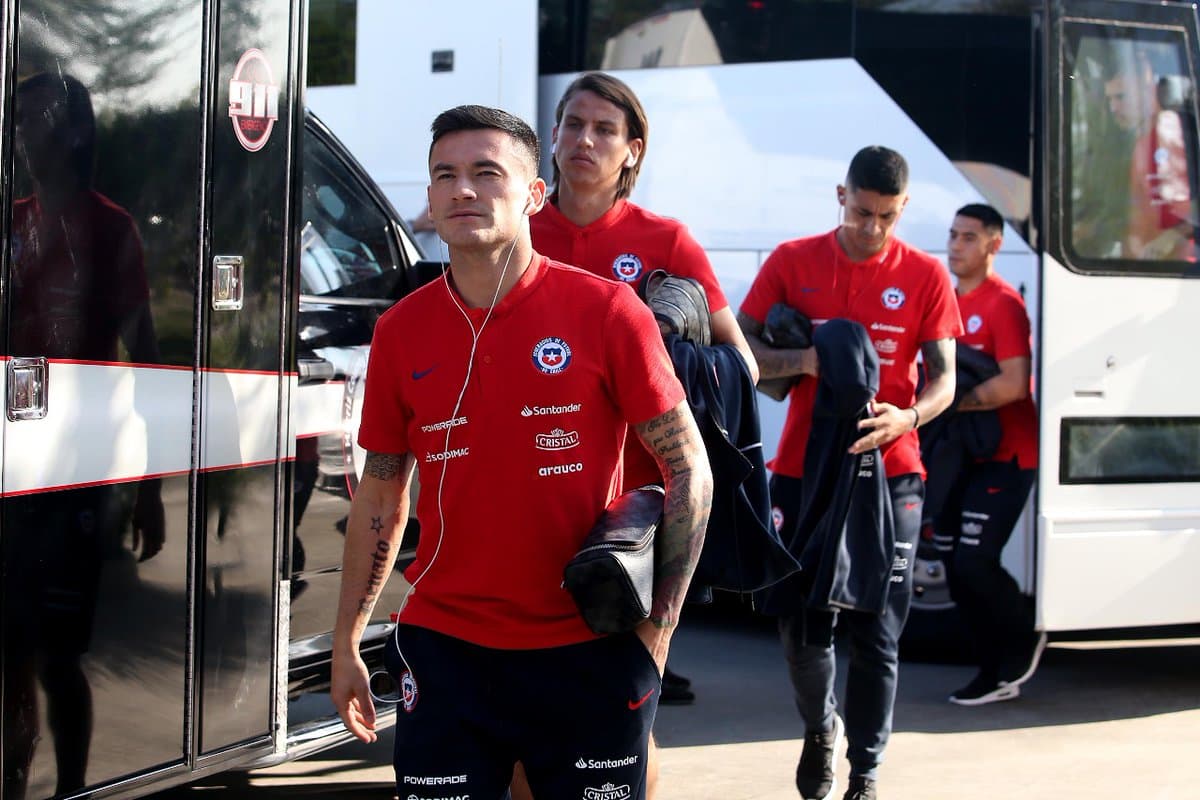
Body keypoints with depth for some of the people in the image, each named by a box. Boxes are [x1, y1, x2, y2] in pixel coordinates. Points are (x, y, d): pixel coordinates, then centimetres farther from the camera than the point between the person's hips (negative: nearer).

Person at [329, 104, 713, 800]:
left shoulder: (609, 312, -7)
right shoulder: (400, 332, 3)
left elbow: (689, 468, -4)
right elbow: (382, 494, 12)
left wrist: (657, 626, -7)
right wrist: (347, 644, 11)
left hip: (590, 656, -2)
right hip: (445, 653, 2)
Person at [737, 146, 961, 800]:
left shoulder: (925, 276, 2)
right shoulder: (792, 262, 2)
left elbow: (943, 377, 2)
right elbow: (742, 347, 3)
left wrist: (905, 418, -19)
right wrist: (802, 360, -17)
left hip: (888, 475, -1)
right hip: (802, 470, 1)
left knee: (876, 635, 0)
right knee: (802, 623, 4)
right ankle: (819, 726, 34)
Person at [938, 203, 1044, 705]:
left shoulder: (1003, 303, -13)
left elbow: (1013, 385, -22)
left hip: (1004, 457, -8)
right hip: (961, 453, 8)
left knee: (974, 562, -14)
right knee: (956, 566, 6)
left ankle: (1024, 638, 12)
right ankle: (996, 674, 15)